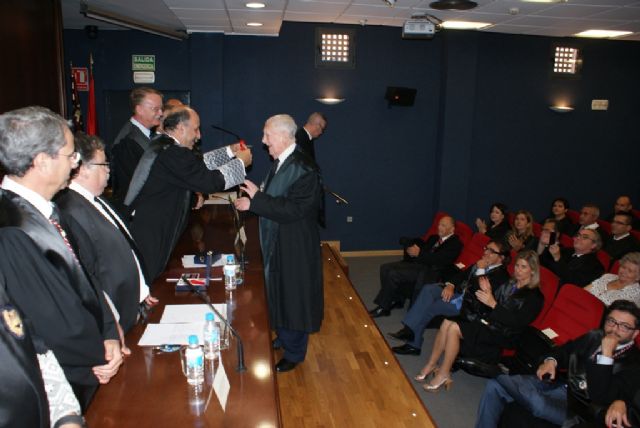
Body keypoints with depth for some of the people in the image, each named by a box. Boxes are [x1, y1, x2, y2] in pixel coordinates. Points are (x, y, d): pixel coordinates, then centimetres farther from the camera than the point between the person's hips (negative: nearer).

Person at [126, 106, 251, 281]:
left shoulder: (163, 146, 11)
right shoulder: (173, 153, -20)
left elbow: (199, 164, 19)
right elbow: (211, 181, -19)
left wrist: (230, 152, 18)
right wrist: (241, 162, -5)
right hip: (146, 237, -10)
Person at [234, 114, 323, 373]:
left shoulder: (303, 169, -23)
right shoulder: (280, 163, 6)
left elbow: (292, 209, -29)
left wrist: (256, 200, -27)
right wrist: (254, 198, -3)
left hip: (295, 248, -9)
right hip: (277, 244, 9)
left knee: (293, 298, 6)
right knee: (278, 295, 22)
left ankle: (294, 353, 24)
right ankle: (284, 338, 43)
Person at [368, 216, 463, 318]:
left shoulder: (455, 244, -3)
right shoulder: (434, 238, 23)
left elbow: (438, 260, -16)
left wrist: (419, 253, -15)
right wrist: (412, 250, -3)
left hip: (429, 271, -9)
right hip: (417, 263, 9)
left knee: (394, 274, -24)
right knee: (385, 268, -9)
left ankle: (383, 308, -10)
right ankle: (396, 299, 4)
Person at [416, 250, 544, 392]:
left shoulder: (535, 297, -4)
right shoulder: (509, 285, 16)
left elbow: (518, 323, -15)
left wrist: (493, 304, -20)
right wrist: (488, 293, -4)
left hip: (502, 335, -7)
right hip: (487, 322, 7)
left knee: (454, 328, -25)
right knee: (448, 322, -18)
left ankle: (443, 374, -13)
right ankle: (431, 364, -11)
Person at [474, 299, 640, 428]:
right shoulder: (595, 336, 9)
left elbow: (601, 398, -19)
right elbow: (566, 349, 24)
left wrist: (606, 354, -22)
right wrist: (551, 360, 0)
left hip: (576, 404, -6)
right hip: (556, 382, 6)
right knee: (495, 385, -12)